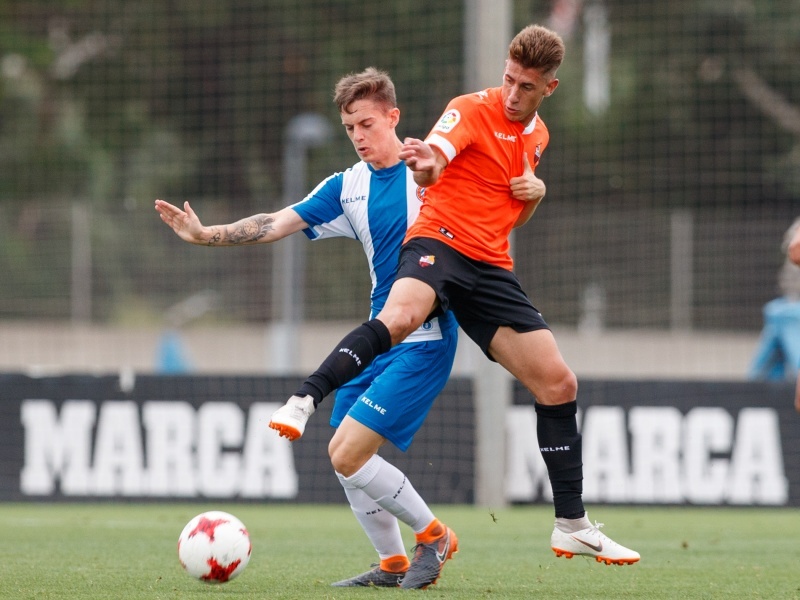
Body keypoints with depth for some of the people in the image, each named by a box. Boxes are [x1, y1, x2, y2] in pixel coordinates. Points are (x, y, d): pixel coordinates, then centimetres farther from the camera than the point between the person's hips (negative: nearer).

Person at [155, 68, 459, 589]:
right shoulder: (349, 186, 10)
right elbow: (277, 224, 9)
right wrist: (205, 235, 0)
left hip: (424, 339, -8)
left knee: (348, 453, -14)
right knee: (343, 454, 8)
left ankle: (433, 535, 4)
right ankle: (393, 565, 21)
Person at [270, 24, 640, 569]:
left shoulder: (538, 134, 18)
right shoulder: (472, 110, -3)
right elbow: (432, 165, -22)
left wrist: (536, 192, 6)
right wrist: (424, 165, -48)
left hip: (492, 269, 6)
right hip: (441, 242, -6)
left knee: (558, 385, 2)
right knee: (400, 317, -41)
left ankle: (573, 527, 10)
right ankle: (304, 399, -45)